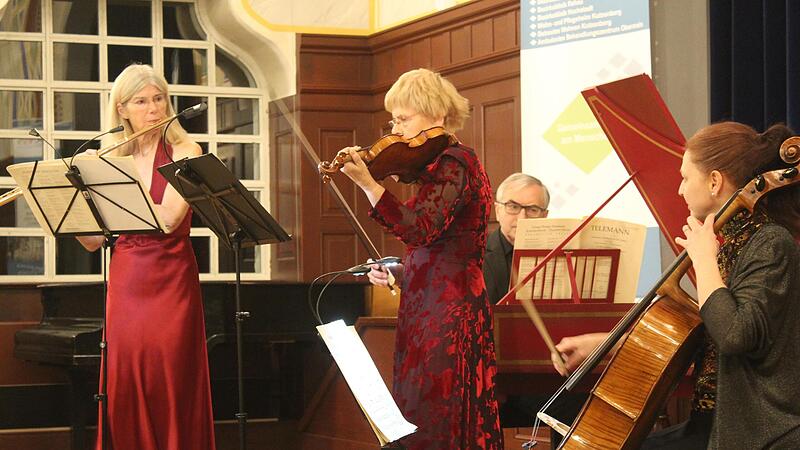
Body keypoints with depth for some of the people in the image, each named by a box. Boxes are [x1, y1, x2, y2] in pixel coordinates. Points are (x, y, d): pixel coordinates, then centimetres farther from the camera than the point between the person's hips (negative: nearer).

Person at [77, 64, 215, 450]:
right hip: (125, 284, 3)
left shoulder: (184, 152, 0)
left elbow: (168, 218, -16)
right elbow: (93, 240, 8)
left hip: (171, 283, -3)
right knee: (125, 385, -2)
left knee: (169, 385, -7)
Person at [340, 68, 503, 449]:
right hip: (429, 308, 10)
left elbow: (420, 230, -25)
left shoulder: (452, 163, -11)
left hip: (445, 313, -10)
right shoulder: (443, 164, 19)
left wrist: (367, 184, -30)